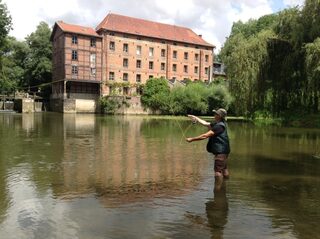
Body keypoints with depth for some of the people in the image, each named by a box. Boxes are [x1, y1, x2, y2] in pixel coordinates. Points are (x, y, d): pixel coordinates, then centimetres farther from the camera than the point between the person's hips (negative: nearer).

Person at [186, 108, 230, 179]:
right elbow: (205, 123, 21)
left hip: (221, 152, -11)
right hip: (222, 151, 11)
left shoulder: (219, 126, -19)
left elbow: (205, 136, -22)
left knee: (218, 172, -8)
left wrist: (192, 139, -17)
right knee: (224, 170, 21)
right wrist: (195, 118, 20)